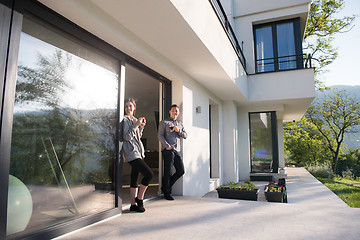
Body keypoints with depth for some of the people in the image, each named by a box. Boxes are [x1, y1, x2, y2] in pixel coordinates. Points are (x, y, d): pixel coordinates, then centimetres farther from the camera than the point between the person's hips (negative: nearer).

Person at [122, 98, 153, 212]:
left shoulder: (135, 119, 17)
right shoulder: (125, 119, -7)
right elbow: (127, 137, -16)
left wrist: (141, 126, 9)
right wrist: (136, 125, -16)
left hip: (138, 152, 8)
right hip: (131, 153, -8)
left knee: (134, 178, 11)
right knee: (149, 173, -13)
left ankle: (133, 204, 18)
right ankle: (139, 199, 4)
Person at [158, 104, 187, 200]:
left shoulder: (180, 124, 21)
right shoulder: (164, 122, 5)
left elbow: (185, 135, 15)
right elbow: (160, 136, -4)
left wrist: (179, 131, -5)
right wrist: (167, 145, -16)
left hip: (177, 150, 6)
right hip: (168, 150, -6)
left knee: (181, 171, 4)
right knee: (168, 172, -2)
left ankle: (166, 186, 20)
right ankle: (167, 192, 12)